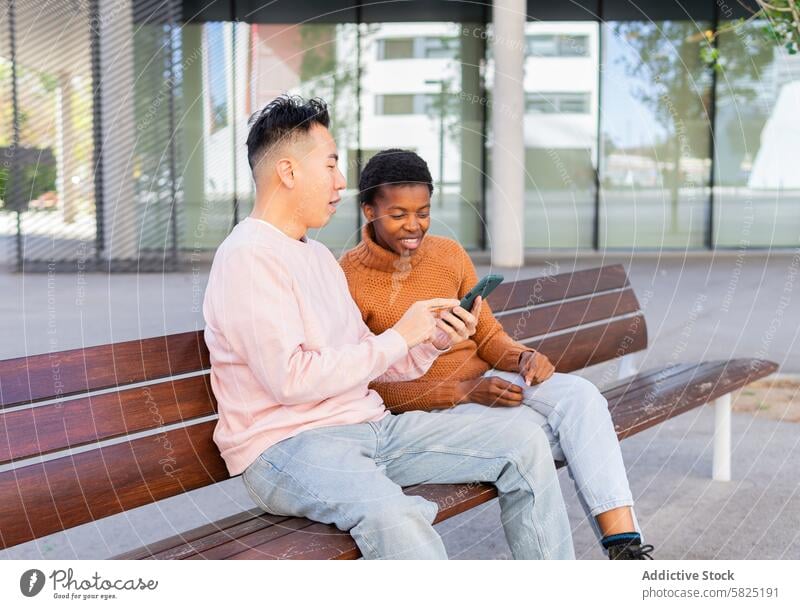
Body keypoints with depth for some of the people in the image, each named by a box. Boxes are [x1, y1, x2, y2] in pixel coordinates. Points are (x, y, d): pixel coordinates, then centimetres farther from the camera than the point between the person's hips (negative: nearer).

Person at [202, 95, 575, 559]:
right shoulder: (248, 257, -11)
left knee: (525, 443, -1)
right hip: (285, 445, -9)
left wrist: (434, 341, 2)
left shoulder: (319, 255, 20)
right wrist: (398, 337, -13)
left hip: (368, 426, 9)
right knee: (390, 513, -40)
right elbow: (290, 379, -20)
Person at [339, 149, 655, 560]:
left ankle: (625, 544, -29)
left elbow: (488, 336, 13)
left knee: (580, 395, -23)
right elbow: (366, 387, -10)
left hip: (488, 380, 5)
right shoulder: (347, 280, -10)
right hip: (428, 408, -5)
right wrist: (463, 392, -19)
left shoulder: (449, 254, 6)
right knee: (543, 432, -28)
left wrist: (522, 357, -13)